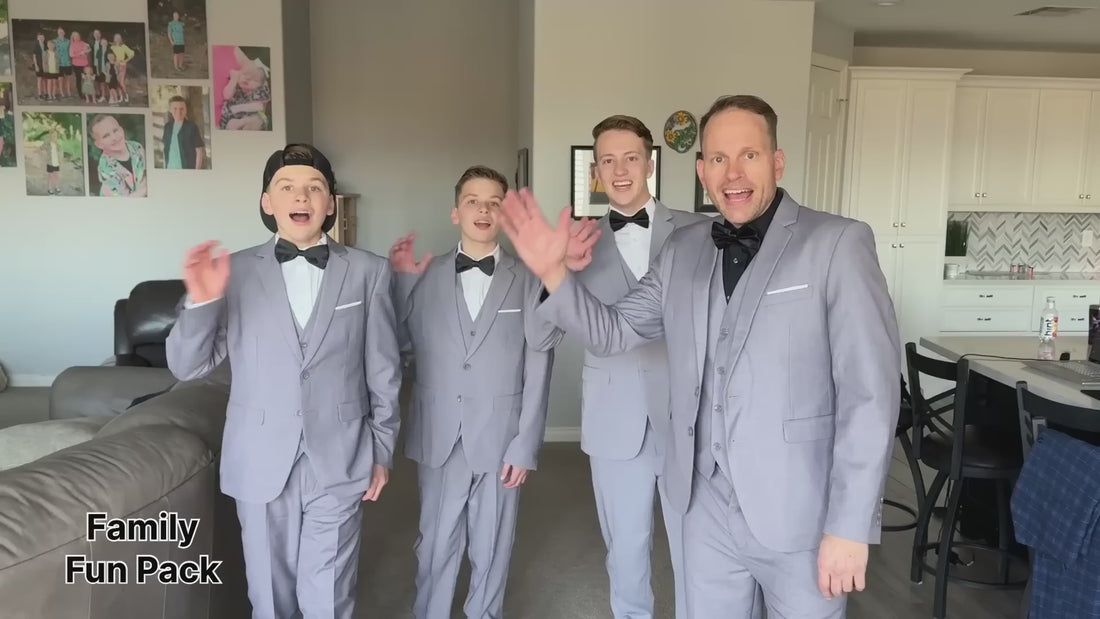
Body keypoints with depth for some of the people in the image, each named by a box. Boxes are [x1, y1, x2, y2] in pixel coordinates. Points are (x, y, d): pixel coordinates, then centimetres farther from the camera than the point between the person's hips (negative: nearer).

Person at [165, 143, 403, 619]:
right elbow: (187, 367, -3)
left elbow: (384, 370, 1)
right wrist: (200, 302, -20)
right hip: (260, 462, 1)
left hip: (339, 460, -1)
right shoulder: (235, 270, -2)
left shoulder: (368, 271, -3)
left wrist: (382, 451, 4)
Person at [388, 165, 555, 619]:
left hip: (500, 439, -1)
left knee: (492, 547, 14)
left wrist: (525, 445, -5)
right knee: (436, 544, 13)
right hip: (439, 439, 1)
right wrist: (401, 280, -7)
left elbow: (538, 371, -3)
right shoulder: (426, 276, 1)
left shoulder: (529, 281, -3)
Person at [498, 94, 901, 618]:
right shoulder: (682, 250, 4)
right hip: (705, 506, 4)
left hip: (799, 514, -4)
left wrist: (850, 526, -14)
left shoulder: (838, 244, -11)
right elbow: (613, 332, 8)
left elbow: (870, 393, -13)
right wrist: (553, 272, -8)